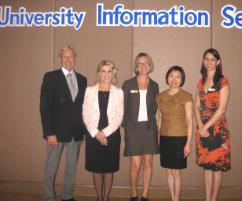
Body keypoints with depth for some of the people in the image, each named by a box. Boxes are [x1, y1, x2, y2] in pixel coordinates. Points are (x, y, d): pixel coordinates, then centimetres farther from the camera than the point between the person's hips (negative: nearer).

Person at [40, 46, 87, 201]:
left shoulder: (82, 79, 9)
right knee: (51, 167, 6)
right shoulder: (50, 77, -3)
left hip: (76, 131, 4)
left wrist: (83, 129, 3)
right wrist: (49, 133, -14)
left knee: (72, 166, 12)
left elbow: (83, 105, 11)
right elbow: (45, 107, -8)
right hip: (57, 130, -4)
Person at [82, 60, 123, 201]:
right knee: (96, 168, 7)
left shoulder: (118, 92, 4)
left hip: (112, 135, 0)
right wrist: (96, 134, -10)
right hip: (93, 135, 1)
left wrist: (105, 133, -10)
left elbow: (119, 117, -1)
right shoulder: (90, 90, 5)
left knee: (109, 168, 5)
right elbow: (86, 115, 0)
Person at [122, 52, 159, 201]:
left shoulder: (154, 86, 8)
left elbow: (155, 108, 15)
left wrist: (151, 121, 3)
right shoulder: (128, 84, 1)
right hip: (133, 128, -2)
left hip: (149, 127, 3)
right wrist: (125, 124, -3)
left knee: (148, 162, 5)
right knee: (136, 164, -4)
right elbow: (123, 107, 3)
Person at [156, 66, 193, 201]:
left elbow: (189, 121, -7)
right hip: (164, 138, 4)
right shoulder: (161, 96, 7)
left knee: (176, 172, 1)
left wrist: (188, 143, -10)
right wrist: (157, 138, 10)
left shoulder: (186, 96, -6)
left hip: (179, 138, -4)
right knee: (169, 171, 11)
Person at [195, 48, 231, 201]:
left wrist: (206, 126, -12)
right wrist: (200, 126, -6)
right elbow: (197, 107, 7)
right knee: (206, 165, 11)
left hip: (217, 128, -5)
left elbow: (221, 109, -12)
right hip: (202, 128, 5)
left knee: (217, 166, 2)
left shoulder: (223, 82, -6)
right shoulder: (201, 82, 11)